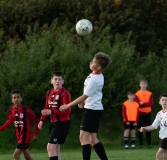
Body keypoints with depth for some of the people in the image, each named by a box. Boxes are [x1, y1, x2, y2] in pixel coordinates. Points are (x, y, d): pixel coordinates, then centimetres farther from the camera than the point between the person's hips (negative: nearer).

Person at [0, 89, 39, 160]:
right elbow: (9, 122, 14)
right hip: (18, 135, 7)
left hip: (25, 135, -7)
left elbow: (36, 120, -10)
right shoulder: (11, 110, -1)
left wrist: (35, 134, -9)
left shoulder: (26, 109, -18)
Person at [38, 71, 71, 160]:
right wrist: (42, 120, 17)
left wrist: (51, 112, -26)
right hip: (53, 123, 8)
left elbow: (67, 111, -22)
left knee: (50, 147, -16)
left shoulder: (65, 93, -14)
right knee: (55, 148, 9)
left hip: (62, 123, -8)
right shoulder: (49, 93, 11)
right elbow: (47, 108, 23)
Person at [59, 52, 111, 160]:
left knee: (84, 137, -11)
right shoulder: (97, 75, 8)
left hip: (92, 110, -10)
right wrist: (84, 101, 13)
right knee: (93, 139, 10)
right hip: (96, 109, 10)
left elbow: (84, 96, -17)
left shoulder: (95, 80, -21)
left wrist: (68, 106, -11)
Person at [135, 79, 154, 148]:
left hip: (148, 113, 1)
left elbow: (152, 103, -2)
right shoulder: (137, 94, 2)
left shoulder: (149, 93, 6)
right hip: (140, 113, -1)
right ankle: (140, 144, 3)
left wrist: (143, 103, -14)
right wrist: (146, 104, -18)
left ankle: (149, 144, 0)